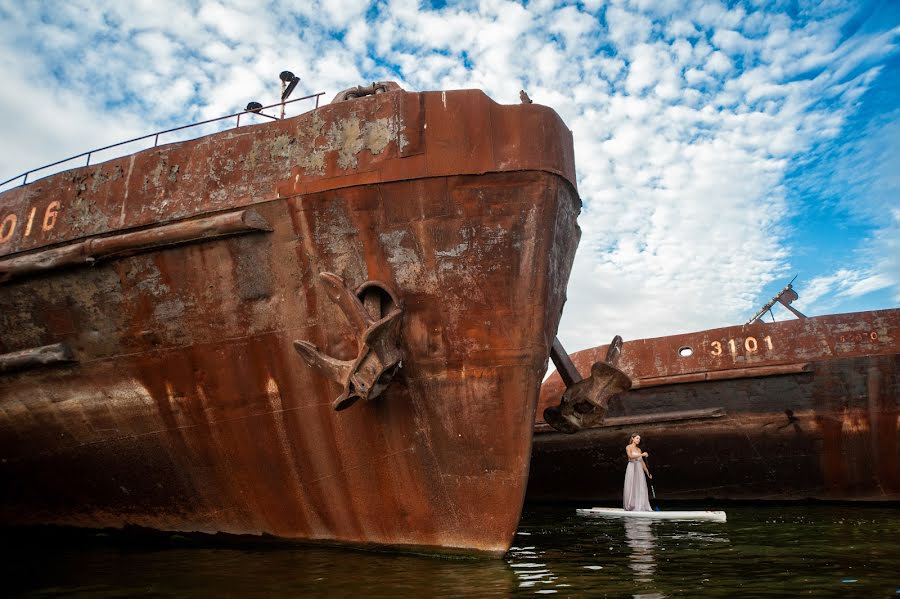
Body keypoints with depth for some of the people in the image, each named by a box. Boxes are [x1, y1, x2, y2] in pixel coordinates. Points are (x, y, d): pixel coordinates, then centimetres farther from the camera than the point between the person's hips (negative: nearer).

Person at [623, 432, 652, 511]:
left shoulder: (639, 449, 16)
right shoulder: (628, 447, -1)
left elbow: (642, 462, 18)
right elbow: (630, 456, -20)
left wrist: (648, 472, 16)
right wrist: (642, 454, -24)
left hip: (639, 470, 6)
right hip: (631, 469, -6)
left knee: (641, 488, 0)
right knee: (631, 488, -6)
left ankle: (640, 507, 2)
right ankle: (630, 507, -3)